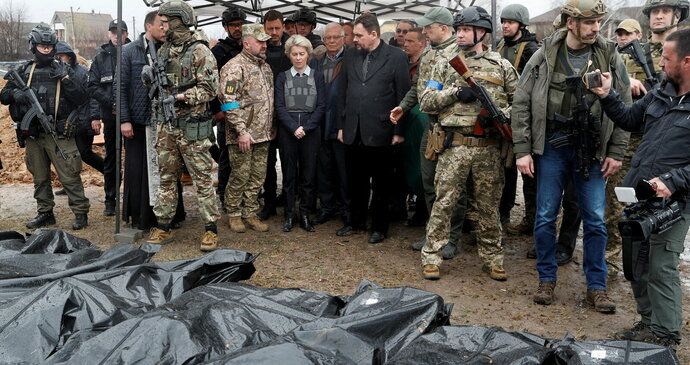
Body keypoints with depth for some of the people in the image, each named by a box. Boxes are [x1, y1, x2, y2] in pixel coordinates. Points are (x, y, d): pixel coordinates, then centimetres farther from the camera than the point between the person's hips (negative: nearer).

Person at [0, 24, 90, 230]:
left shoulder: (64, 70, 3)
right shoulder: (24, 71, 11)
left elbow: (83, 99, -4)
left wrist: (66, 79, -15)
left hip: (59, 135, -4)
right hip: (33, 135, 4)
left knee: (69, 176, -4)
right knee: (40, 177, 13)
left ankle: (81, 213, 3)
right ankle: (45, 213, 24)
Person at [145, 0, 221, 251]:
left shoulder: (199, 51, -9)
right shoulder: (164, 51, 13)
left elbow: (209, 89, -14)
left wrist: (181, 97, -21)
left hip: (192, 127, -7)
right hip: (166, 126, 7)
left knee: (202, 179, 0)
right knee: (166, 178, 12)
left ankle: (210, 230, 8)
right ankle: (163, 227, 22)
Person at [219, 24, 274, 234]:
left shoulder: (265, 66, 14)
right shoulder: (234, 67, -11)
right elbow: (228, 102, -17)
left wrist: (271, 128, 16)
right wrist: (241, 131, -20)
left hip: (263, 134, 7)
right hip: (243, 135, -7)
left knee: (258, 177, 11)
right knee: (240, 176, 2)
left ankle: (250, 213, 22)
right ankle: (234, 214, 17)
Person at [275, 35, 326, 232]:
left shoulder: (317, 76, 6)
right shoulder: (282, 77, 7)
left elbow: (321, 106, 0)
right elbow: (280, 107, 0)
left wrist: (306, 127, -10)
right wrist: (294, 128, -12)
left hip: (311, 131, 0)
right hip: (287, 132, 0)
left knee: (309, 174, 2)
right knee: (289, 173, 5)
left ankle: (305, 214, 11)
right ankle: (289, 215, 12)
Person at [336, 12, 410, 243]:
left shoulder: (396, 57, -5)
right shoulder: (350, 55, 9)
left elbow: (403, 96, -5)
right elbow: (343, 92, 12)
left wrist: (399, 131, -7)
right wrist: (341, 126, 9)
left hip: (380, 132, -4)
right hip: (353, 132, 4)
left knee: (381, 183, 7)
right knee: (356, 181, 14)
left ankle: (379, 227, 20)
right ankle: (356, 221, 30)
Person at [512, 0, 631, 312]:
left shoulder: (610, 57, 1)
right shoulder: (544, 56, -2)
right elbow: (521, 105, -1)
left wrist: (616, 152, 0)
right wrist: (522, 150, -6)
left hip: (593, 150, 1)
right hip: (552, 147, -1)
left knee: (595, 220, 5)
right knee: (545, 217, 4)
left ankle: (596, 286, 18)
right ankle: (547, 280, 21)